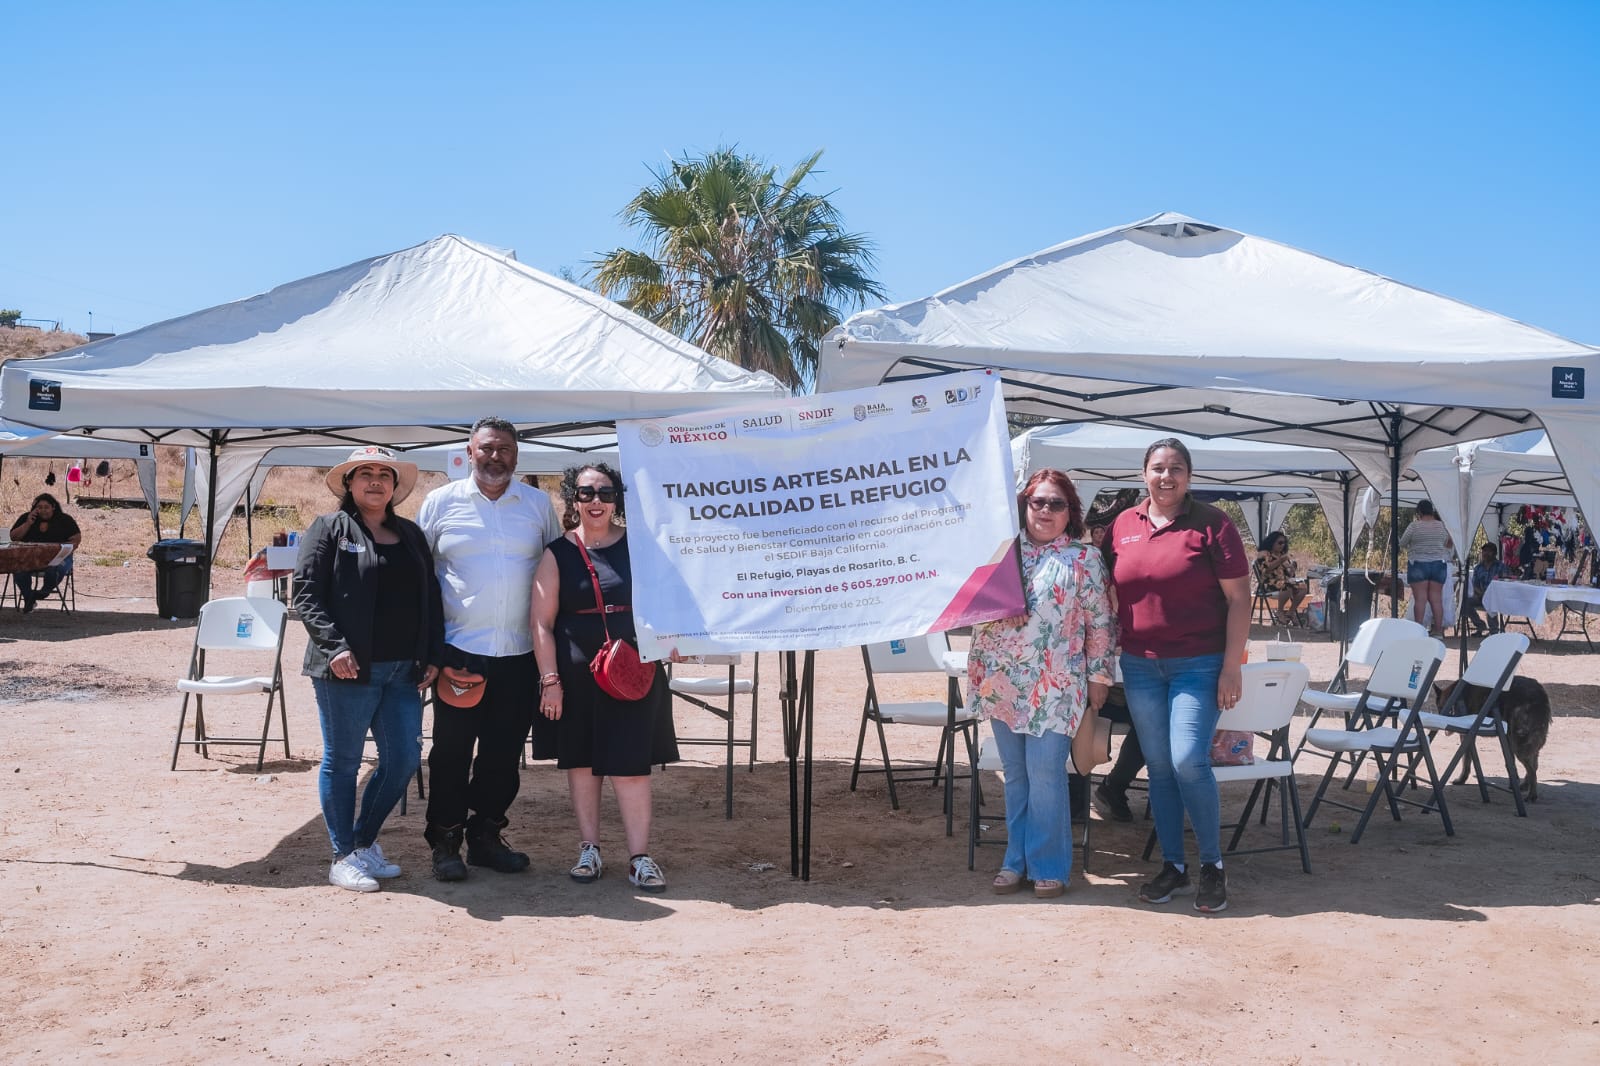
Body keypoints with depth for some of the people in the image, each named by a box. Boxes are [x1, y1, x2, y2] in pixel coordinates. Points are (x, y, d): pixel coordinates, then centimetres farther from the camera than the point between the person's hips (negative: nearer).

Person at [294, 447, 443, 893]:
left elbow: (430, 599, 16)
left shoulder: (410, 535, 16)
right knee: (342, 761, 4)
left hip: (402, 671, 6)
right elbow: (306, 594, -8)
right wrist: (335, 647, -18)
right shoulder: (329, 529, 0)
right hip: (348, 670, -5)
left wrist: (433, 656, 8)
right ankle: (343, 858, 13)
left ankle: (364, 842, 24)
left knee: (404, 759, 6)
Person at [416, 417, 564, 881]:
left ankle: (486, 837, 22)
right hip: (459, 650, -2)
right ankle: (445, 842, 14)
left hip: (520, 652, 2)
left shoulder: (538, 504, 8)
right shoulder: (441, 502, 3)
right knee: (452, 751, 2)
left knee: (505, 753, 8)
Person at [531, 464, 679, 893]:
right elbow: (542, 623, -1)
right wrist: (551, 680, -7)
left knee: (631, 765, -3)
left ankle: (639, 857, 3)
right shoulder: (558, 554, 0)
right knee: (582, 762, 9)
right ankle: (589, 849, 22)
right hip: (576, 676, 0)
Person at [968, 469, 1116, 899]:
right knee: (1015, 774, 10)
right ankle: (1016, 859, 21)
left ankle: (1048, 864, 7)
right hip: (1002, 682, 4)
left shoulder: (1083, 558, 0)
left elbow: (1100, 622, 1)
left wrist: (1099, 675, -1)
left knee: (1045, 774, -6)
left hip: (1053, 686, -4)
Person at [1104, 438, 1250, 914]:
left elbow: (1239, 598, -6)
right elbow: (1109, 592, 15)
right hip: (1140, 665, 5)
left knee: (1189, 762, -12)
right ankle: (1172, 866, 20)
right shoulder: (1123, 525, 7)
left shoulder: (1211, 524, -5)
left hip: (1198, 664, -4)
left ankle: (1212, 866, 6)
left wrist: (1231, 667, -10)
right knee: (1158, 766, 9)